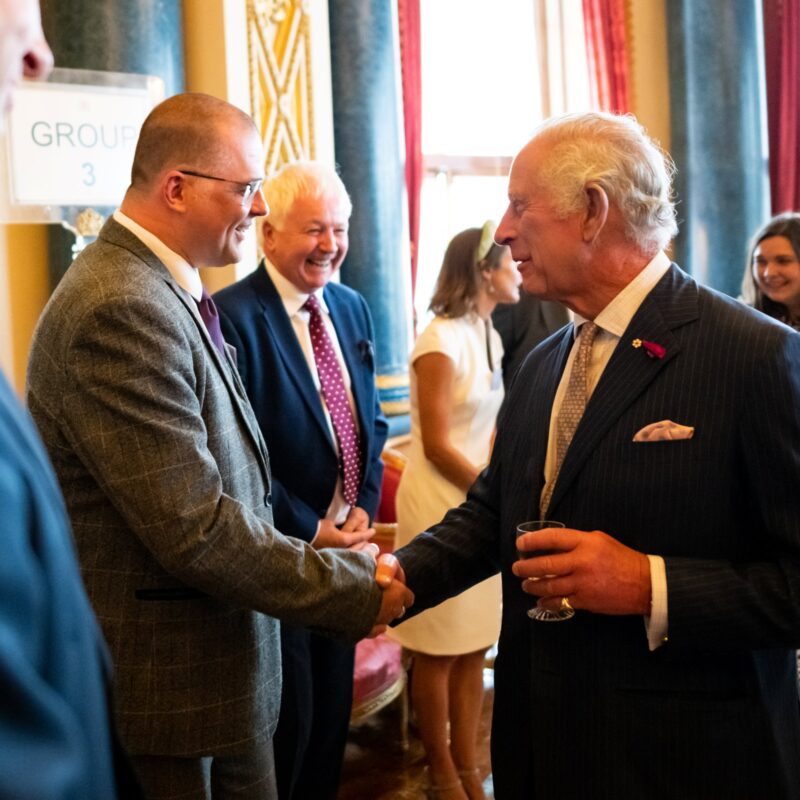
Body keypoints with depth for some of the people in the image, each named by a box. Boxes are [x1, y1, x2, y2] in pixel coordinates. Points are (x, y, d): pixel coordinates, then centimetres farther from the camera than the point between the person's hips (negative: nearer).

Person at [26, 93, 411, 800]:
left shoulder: (168, 291, 8)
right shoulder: (121, 311, -24)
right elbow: (195, 530, -26)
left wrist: (306, 551, 8)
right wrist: (360, 590, -19)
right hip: (163, 684, -9)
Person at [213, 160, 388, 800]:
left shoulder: (352, 309, 8)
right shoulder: (232, 316, -16)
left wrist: (364, 505, 0)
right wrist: (308, 530, -14)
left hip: (345, 545, 7)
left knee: (332, 715, 17)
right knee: (289, 722, 5)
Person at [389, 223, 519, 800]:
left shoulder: (489, 336, 9)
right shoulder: (442, 341, -15)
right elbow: (438, 447, -16)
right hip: (440, 504, -7)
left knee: (475, 648, 12)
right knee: (439, 653, 6)